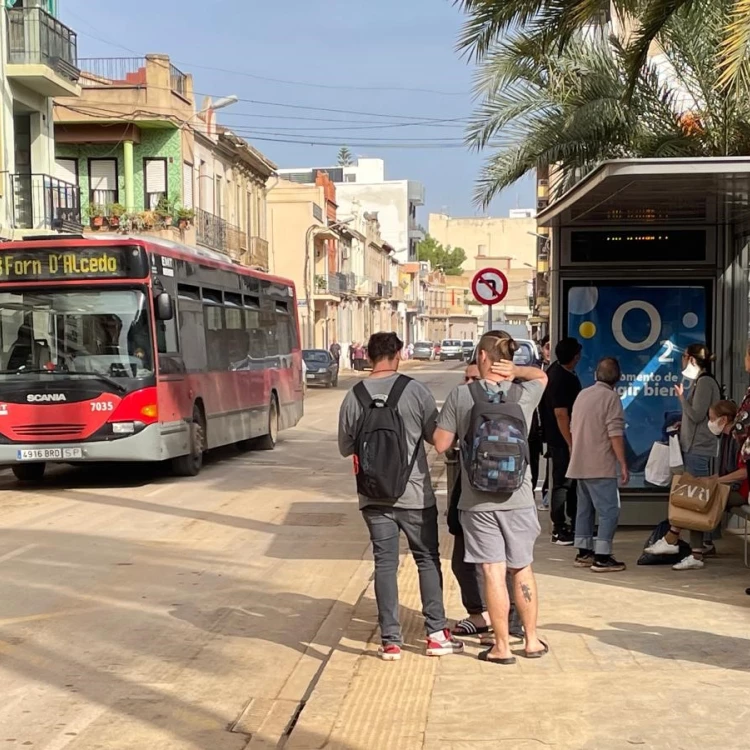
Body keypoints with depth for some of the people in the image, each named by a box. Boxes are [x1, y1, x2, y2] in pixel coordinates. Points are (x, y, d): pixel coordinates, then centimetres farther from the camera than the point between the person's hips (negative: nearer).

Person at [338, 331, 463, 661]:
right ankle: (436, 634, 14)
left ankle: (390, 640, 8)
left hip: (374, 496, 2)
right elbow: (437, 436, -2)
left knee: (385, 563, 7)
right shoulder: (414, 390, -10)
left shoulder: (353, 396, -4)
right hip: (414, 493, -2)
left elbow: (346, 447, 5)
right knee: (427, 559, 11)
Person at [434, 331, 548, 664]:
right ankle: (531, 640, 24)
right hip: (518, 498, 2)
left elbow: (440, 444, -6)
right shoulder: (524, 394, -1)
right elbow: (541, 375, 22)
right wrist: (516, 371, 4)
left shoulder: (460, 395, -8)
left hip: (477, 501, -2)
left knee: (493, 571, 2)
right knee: (522, 569, 15)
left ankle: (502, 646, 8)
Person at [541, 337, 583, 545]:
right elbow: (561, 414, -25)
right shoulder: (561, 380, -24)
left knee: (573, 481, 17)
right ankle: (558, 531, 5)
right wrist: (571, 444, -22)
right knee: (563, 483, -2)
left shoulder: (558, 371, 6)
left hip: (563, 438, 10)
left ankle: (572, 524, 27)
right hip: (562, 440, -10)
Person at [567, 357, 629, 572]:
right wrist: (623, 464, -14)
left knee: (585, 508, 14)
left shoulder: (582, 394, 12)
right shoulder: (611, 397, -11)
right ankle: (602, 558, -9)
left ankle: (583, 553, 18)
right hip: (600, 466, -8)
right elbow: (615, 434, -17)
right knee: (608, 511, -5)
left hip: (579, 464, 8)